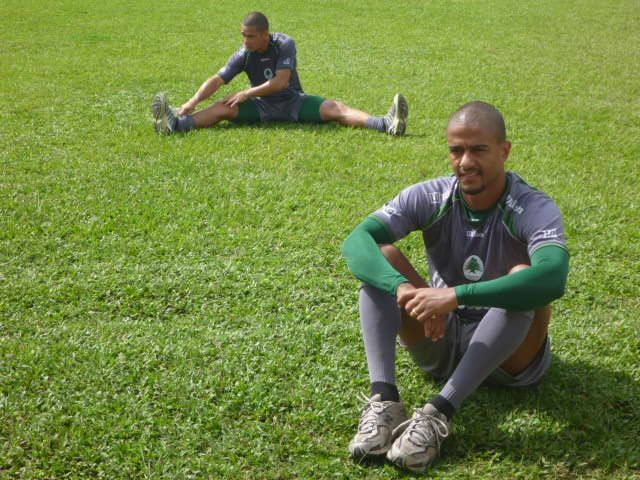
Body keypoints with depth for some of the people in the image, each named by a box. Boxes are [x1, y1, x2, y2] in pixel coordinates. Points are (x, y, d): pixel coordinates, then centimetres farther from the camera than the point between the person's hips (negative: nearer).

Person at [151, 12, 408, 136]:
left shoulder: (285, 45, -16)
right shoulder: (244, 55, -9)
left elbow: (281, 81, -25)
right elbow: (217, 80, -16)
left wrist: (248, 93, -27)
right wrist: (193, 102, -30)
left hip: (293, 102, -2)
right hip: (262, 108, 2)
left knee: (334, 108, -24)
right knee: (224, 107, -21)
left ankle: (386, 123, -41)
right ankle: (175, 123, -42)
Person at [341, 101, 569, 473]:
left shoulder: (535, 208, -19)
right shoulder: (430, 198, -8)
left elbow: (553, 278, -40)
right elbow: (356, 242, -21)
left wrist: (455, 296, -47)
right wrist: (402, 287, -41)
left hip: (509, 355, -3)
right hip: (441, 342, 3)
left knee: (524, 277, -33)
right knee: (380, 256, -16)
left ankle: (439, 413, -38)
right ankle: (384, 400, -31)